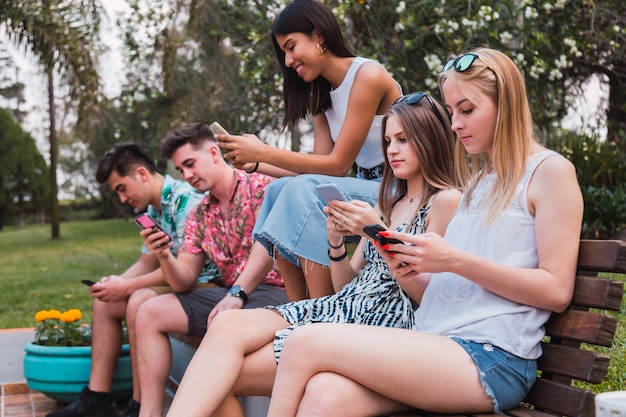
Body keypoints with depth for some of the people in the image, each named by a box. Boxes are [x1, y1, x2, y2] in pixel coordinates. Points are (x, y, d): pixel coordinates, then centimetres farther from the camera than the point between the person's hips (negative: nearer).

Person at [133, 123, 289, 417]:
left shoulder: (261, 186, -5)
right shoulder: (198, 216, 15)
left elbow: (267, 248, -20)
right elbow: (185, 281, 10)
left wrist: (236, 294, -30)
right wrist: (163, 256, -10)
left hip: (274, 291, -7)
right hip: (230, 295, 8)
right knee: (150, 313, -1)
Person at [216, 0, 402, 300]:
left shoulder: (367, 75, -15)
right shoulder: (322, 95, 11)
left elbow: (337, 164, -17)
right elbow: (318, 167, 2)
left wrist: (263, 152, -19)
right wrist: (256, 164, -8)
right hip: (365, 188, 8)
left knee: (304, 192, -26)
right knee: (279, 190, -10)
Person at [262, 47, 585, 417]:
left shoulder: (550, 171, 1)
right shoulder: (479, 179, 23)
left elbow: (557, 292, -8)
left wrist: (455, 260, -14)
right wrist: (417, 270, 2)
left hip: (491, 359, -6)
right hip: (435, 343, 6)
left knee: (306, 343, -21)